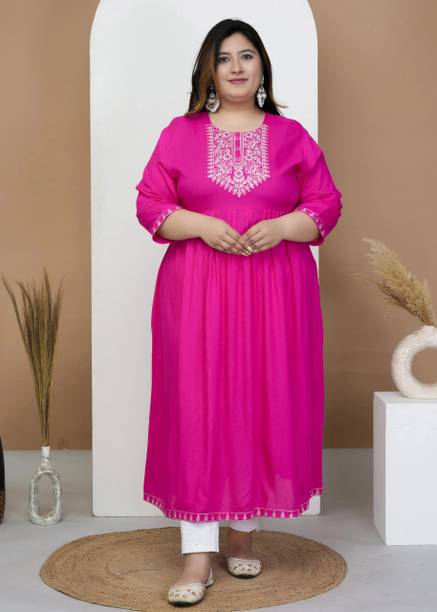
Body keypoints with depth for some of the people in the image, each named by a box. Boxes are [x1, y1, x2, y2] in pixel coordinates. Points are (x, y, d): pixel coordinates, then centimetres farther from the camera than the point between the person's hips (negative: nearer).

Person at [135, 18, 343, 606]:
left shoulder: (292, 135, 9)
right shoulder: (180, 134, 8)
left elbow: (326, 205, 7)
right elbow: (150, 204, 4)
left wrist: (281, 227, -12)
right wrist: (202, 225, -13)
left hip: (275, 291, 1)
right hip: (197, 291, -1)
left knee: (264, 407, 3)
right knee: (198, 409, -5)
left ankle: (243, 529, 22)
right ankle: (198, 556, -2)